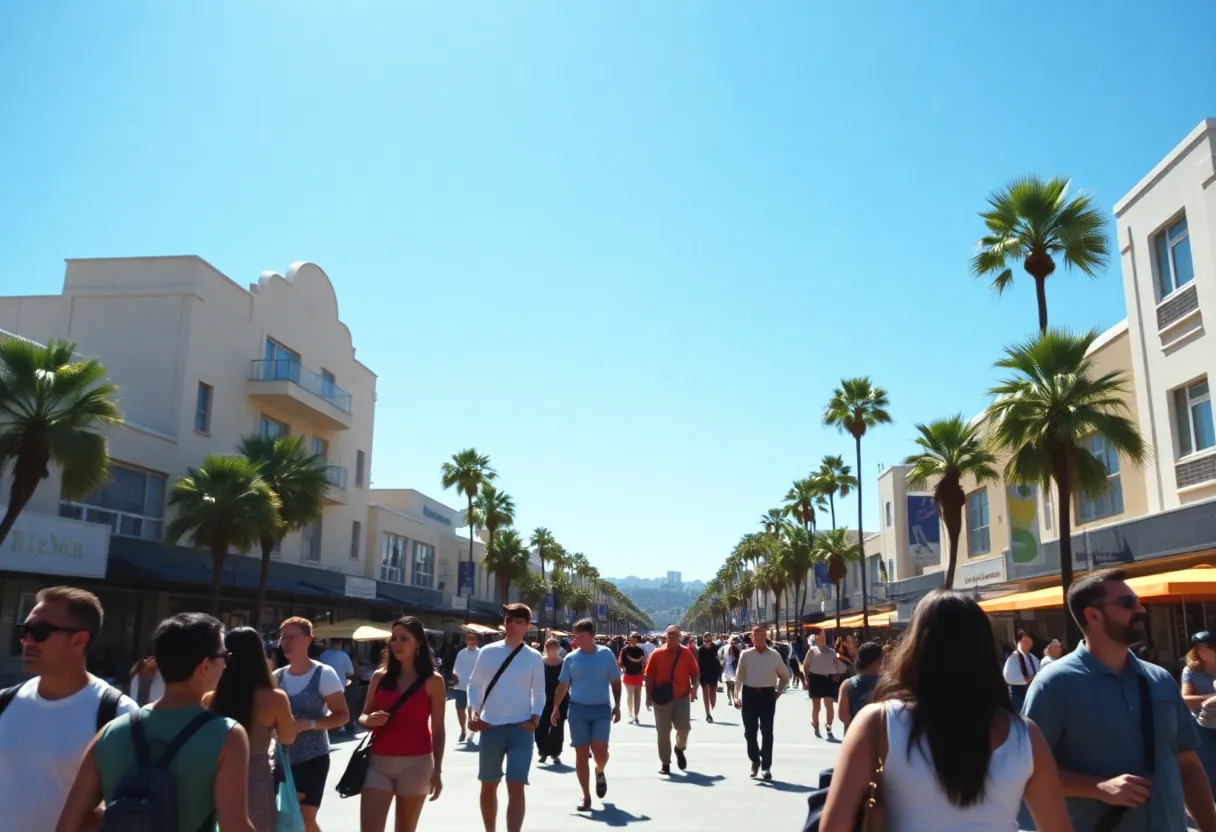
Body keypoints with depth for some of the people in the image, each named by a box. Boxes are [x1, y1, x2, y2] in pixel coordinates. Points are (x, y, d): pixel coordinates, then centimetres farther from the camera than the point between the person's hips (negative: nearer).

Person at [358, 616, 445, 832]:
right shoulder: (380, 676, 6)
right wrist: (369, 720, -11)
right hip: (378, 762, 2)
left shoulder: (433, 680, -1)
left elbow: (437, 730, 0)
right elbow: (362, 717, 13)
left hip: (416, 764, -2)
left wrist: (437, 771, -3)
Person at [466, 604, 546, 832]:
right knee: (489, 786, 14)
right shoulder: (488, 652, 1)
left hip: (520, 729, -1)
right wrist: (473, 713, -4)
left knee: (516, 786, -10)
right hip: (491, 728, 2)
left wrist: (535, 719, -6)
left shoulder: (534, 658, 1)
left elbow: (539, 694, 7)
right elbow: (474, 685, 8)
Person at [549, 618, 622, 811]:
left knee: (600, 751, -11)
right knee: (581, 754, 2)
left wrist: (617, 706, 0)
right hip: (577, 709, 1)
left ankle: (600, 772, 25)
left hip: (601, 709, -1)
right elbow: (563, 685, 7)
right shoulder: (571, 658, 1)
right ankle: (586, 796, 14)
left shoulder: (606, 654, -1)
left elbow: (615, 682, 5)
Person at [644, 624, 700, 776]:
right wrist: (649, 695, -4)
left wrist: (695, 686, -11)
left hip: (682, 697, 0)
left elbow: (695, 672, 6)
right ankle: (665, 763, 18)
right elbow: (649, 676, 1)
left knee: (684, 727, -8)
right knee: (663, 732, 5)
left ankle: (680, 748, 25)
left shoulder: (687, 653, 3)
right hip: (662, 698, 0)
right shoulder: (657, 654, 0)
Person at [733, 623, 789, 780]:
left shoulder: (774, 655, 0)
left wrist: (779, 692, 6)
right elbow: (739, 677, 2)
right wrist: (736, 695, -5)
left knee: (767, 732, 1)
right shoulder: (745, 654, 1)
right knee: (749, 731, 7)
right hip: (749, 694, 1)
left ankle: (766, 766, 9)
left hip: (767, 695, -1)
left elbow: (785, 676, 12)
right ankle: (755, 760, 29)